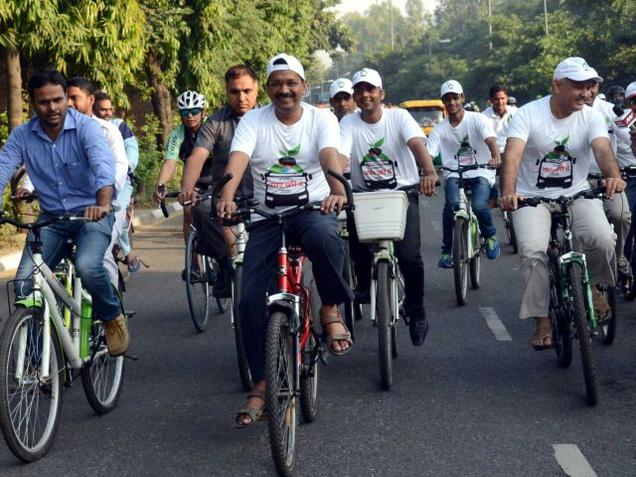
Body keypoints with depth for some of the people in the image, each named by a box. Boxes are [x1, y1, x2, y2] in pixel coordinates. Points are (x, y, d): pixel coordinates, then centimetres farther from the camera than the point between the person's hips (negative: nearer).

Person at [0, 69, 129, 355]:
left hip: (91, 214, -3)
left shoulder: (86, 127, -14)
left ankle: (112, 318, -1)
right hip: (51, 219, 4)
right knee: (24, 283, -14)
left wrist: (103, 203, -50)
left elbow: (103, 164, -30)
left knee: (87, 266, -31)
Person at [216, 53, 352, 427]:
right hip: (267, 217, 2)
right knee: (252, 298, -8)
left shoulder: (321, 118, 0)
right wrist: (227, 197, -36)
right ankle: (262, 384, 4)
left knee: (324, 237, -39)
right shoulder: (253, 121, 1)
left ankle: (332, 310, -13)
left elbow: (330, 157, -20)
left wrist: (337, 191, -41)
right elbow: (237, 160, -16)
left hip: (313, 210, -2)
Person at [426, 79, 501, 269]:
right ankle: (447, 251, -12)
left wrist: (496, 157, -42)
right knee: (452, 203, -29)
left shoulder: (477, 119, -3)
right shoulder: (440, 129, 4)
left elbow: (491, 140, -20)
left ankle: (490, 235, 6)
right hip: (454, 175, 1)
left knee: (479, 206, -29)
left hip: (480, 173, -1)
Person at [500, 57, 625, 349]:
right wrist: (508, 192, -41)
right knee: (533, 251, -25)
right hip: (532, 197, -2)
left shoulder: (591, 117, -2)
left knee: (603, 239, -23)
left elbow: (602, 149, -20)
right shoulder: (529, 114, -10)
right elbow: (512, 154, -23)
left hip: (577, 195, 2)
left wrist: (614, 176, -43)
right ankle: (542, 322, -11)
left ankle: (594, 287, 10)